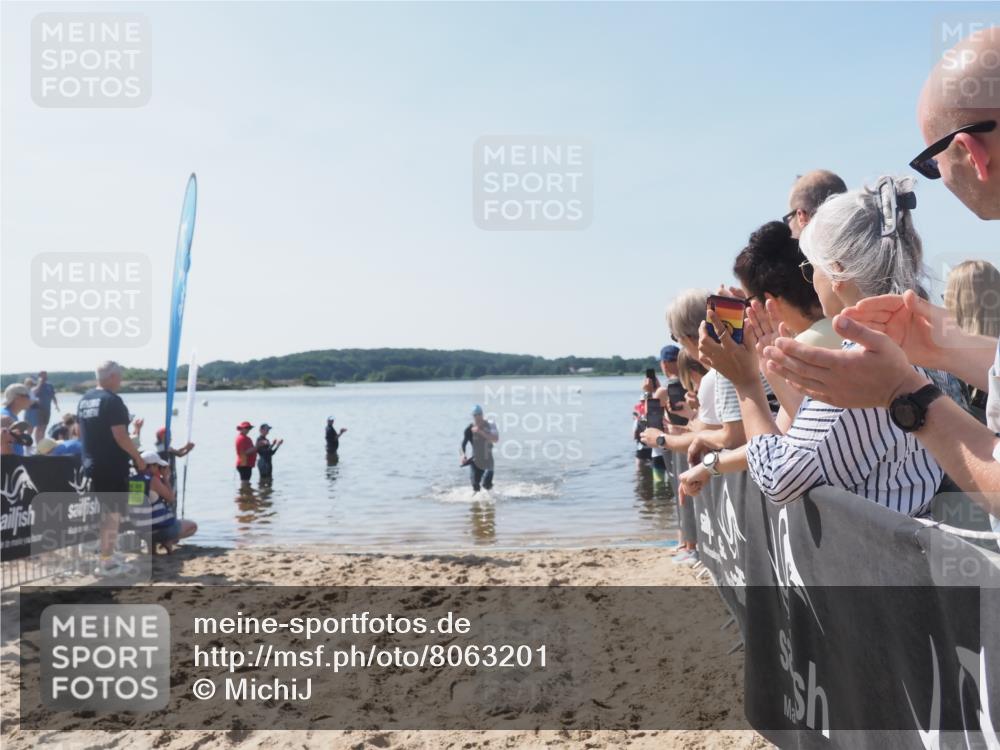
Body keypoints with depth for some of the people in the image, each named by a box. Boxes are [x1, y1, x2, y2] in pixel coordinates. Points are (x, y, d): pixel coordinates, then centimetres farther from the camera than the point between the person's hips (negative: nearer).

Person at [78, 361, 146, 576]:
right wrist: (138, 458, -12)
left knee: (104, 511, 19)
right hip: (113, 466, -9)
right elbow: (120, 436, -20)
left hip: (91, 464, 9)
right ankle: (106, 562, 2)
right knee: (113, 512, -1)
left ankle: (108, 555, 27)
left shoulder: (85, 400, 10)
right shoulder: (112, 401, -16)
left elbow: (81, 433, 16)